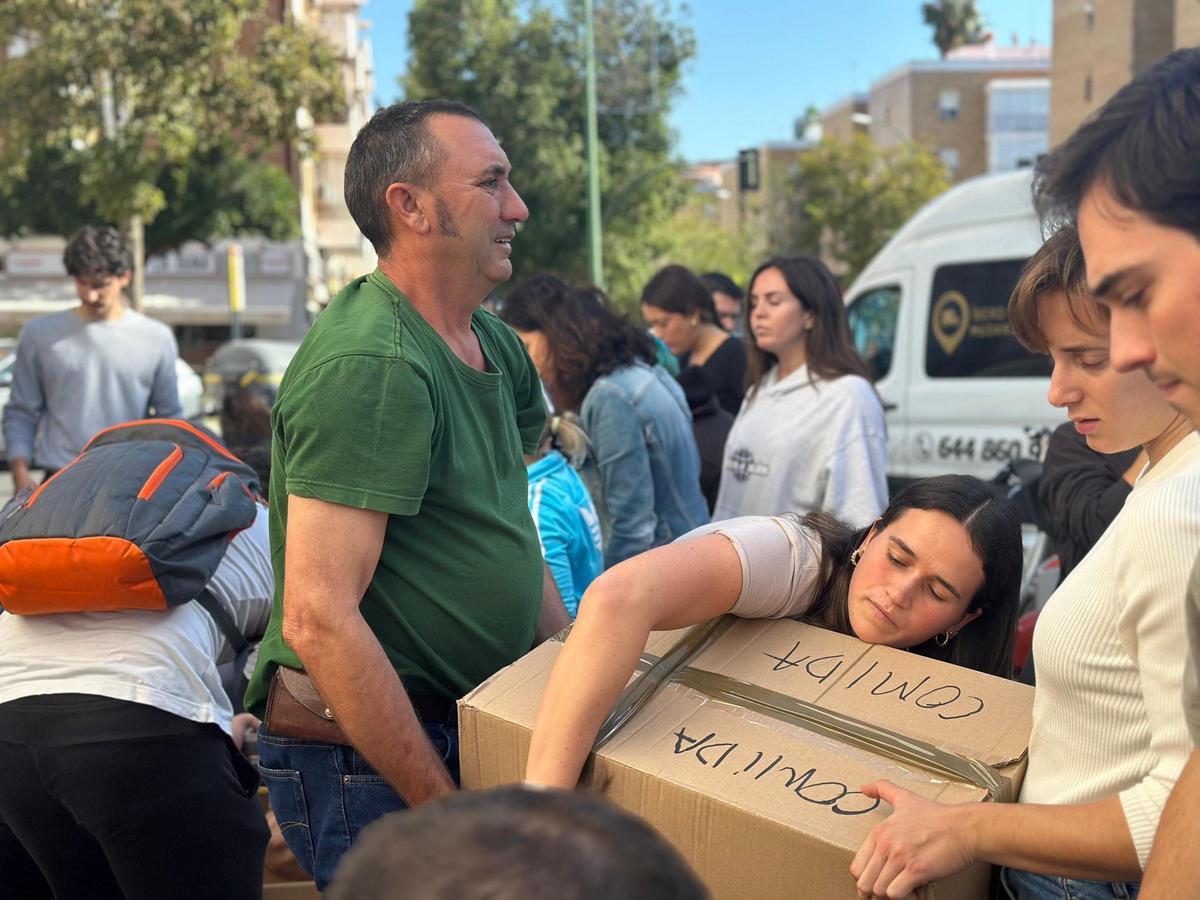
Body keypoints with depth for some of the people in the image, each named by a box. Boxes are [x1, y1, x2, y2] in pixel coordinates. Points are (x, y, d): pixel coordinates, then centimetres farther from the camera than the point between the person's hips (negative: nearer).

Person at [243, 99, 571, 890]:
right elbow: (318, 618, -28)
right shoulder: (372, 365, -23)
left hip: (466, 722, 9)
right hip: (362, 756, -8)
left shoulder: (497, 348, 6)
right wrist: (444, 808, -23)